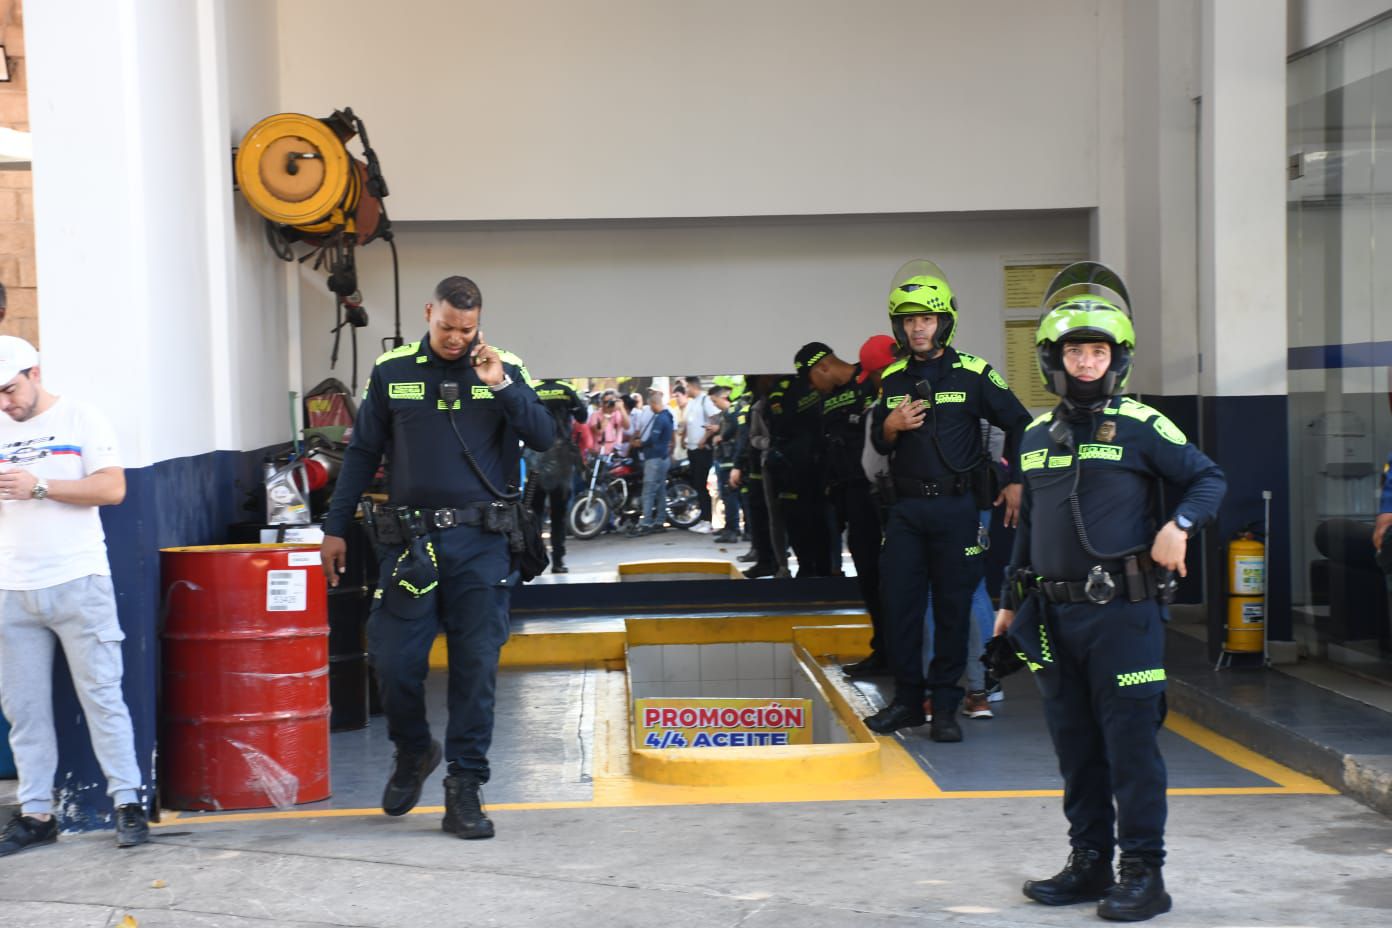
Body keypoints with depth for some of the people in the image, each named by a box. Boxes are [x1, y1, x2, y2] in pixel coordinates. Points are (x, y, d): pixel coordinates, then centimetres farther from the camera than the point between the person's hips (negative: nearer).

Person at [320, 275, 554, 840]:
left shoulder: (503, 370, 6)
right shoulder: (392, 372, 6)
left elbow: (544, 438, -4)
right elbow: (362, 453, 11)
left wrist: (501, 386, -15)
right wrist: (334, 528, 9)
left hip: (479, 541, 0)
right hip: (409, 537, 0)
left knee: (476, 666, -1)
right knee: (394, 661, -2)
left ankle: (465, 788, 8)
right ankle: (413, 752, 27)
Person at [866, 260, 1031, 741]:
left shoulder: (973, 374, -2)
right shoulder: (892, 379, 10)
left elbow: (1018, 423, 6)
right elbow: (879, 444, 17)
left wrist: (1015, 481, 3)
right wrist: (890, 426, -5)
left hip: (956, 507, -4)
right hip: (906, 507, 4)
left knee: (953, 606, 0)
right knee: (899, 603, 3)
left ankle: (945, 705, 8)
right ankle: (907, 699, 14)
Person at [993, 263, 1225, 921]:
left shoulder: (1139, 426, -4)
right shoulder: (1037, 437, 13)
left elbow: (1209, 478, 0)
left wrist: (1180, 525, -18)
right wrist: (1010, 600, 21)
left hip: (1122, 613, -6)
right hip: (1055, 615, 6)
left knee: (1130, 743, -3)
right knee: (1076, 745, 12)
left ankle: (1144, 872, 6)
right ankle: (1089, 862, 23)